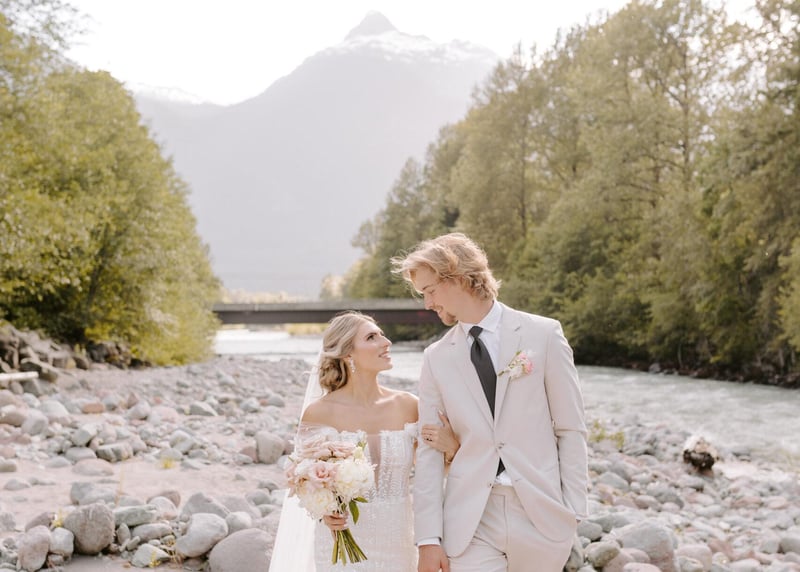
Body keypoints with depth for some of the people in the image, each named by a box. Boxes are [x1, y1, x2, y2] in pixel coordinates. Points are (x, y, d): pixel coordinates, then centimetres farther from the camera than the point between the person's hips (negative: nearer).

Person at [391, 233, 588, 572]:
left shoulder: (543, 334, 0)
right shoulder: (437, 357, 5)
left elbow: (571, 430, 1)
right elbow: (429, 451, 2)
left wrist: (573, 511, -4)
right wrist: (428, 538, -4)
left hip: (541, 515, -1)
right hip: (470, 522, 1)